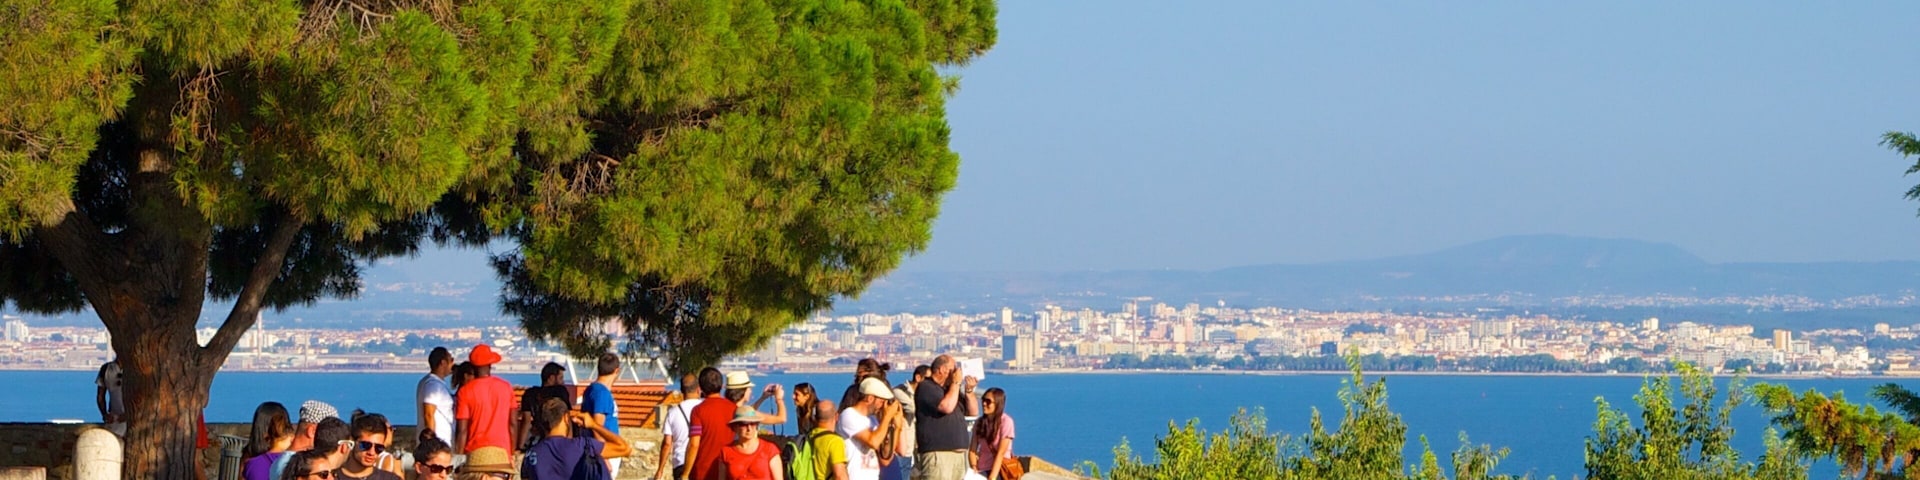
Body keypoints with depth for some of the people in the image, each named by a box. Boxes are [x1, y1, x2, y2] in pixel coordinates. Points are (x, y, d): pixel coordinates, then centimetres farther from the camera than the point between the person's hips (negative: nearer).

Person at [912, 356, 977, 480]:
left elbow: (973, 411, 21)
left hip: (958, 454, 9)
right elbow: (947, 407, -20)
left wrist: (969, 390, 5)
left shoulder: (951, 389, 22)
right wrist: (956, 383, -8)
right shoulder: (926, 387, -4)